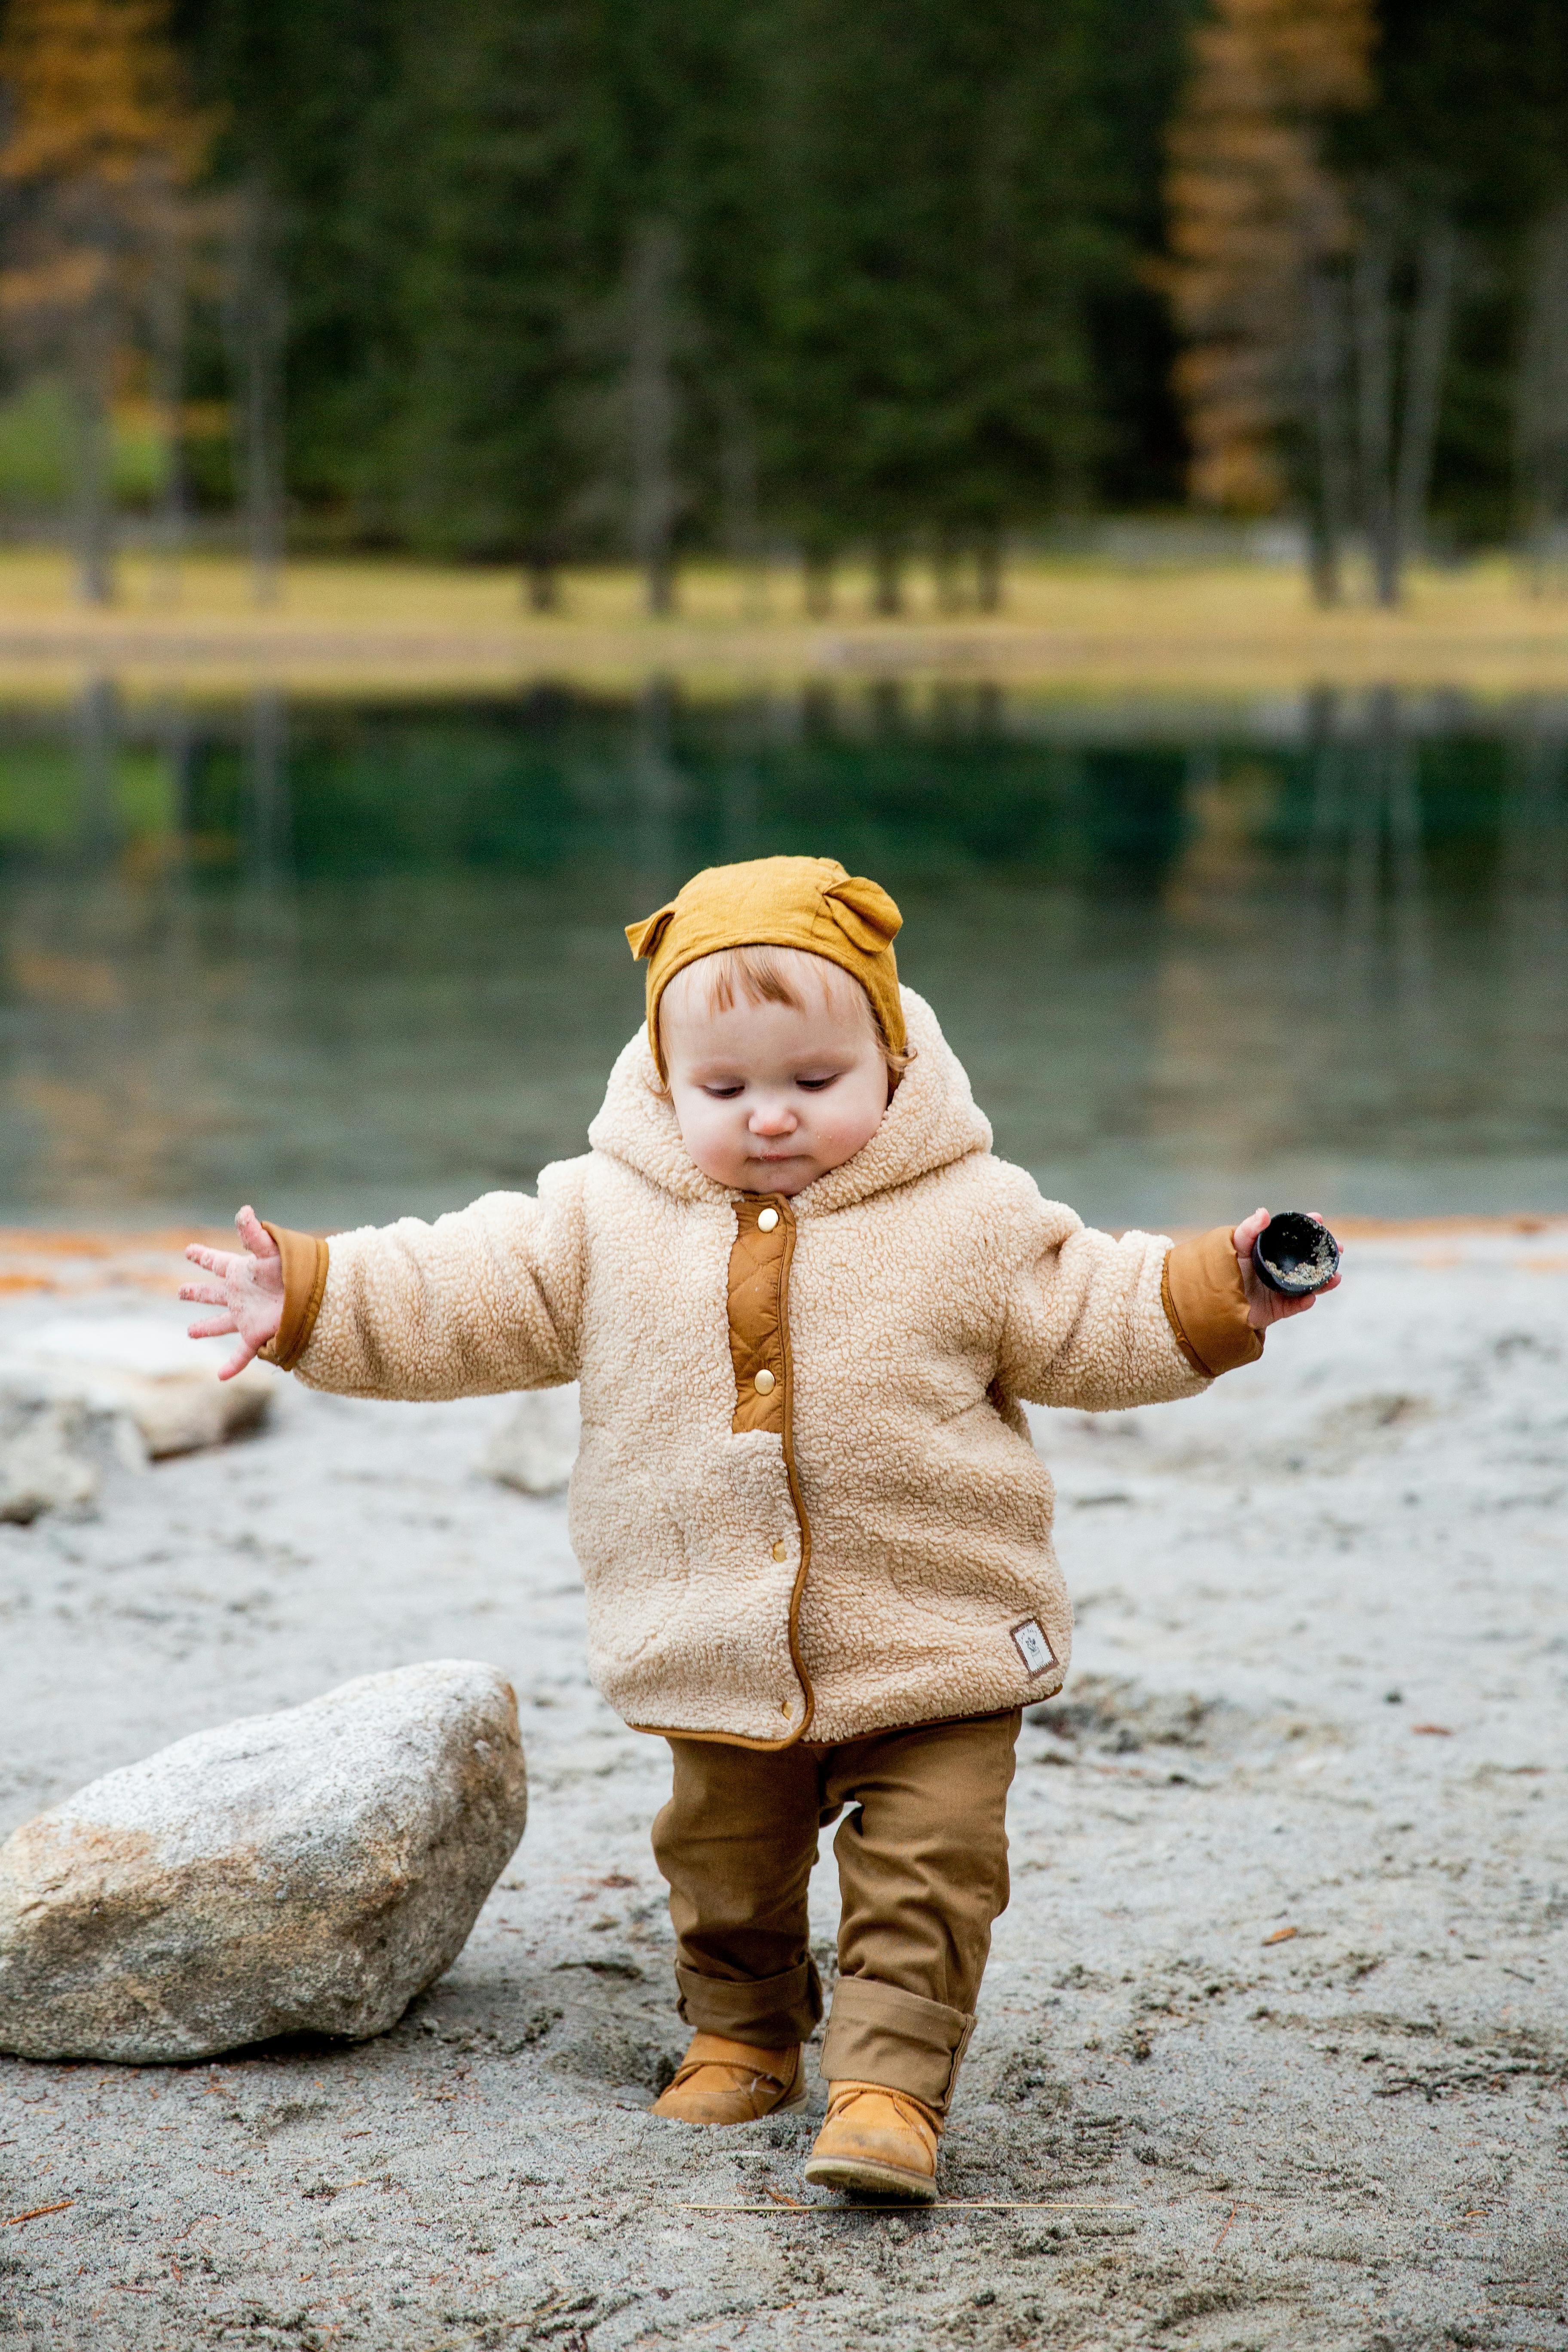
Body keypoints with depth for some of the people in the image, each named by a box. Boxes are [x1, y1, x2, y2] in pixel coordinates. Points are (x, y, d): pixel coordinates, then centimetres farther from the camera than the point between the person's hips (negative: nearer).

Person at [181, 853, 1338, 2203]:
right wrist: (306, 1297, -10)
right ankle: (743, 2038, 39)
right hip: (719, 1662, 3)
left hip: (936, 1650, -2)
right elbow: (459, 1302, -1)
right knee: (725, 1871, 18)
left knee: (925, 1878, -8)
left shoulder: (970, 1217, -7)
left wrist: (1212, 1296, -11)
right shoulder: (605, 1220, -4)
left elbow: (1088, 1325, 1)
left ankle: (892, 2086, -2)